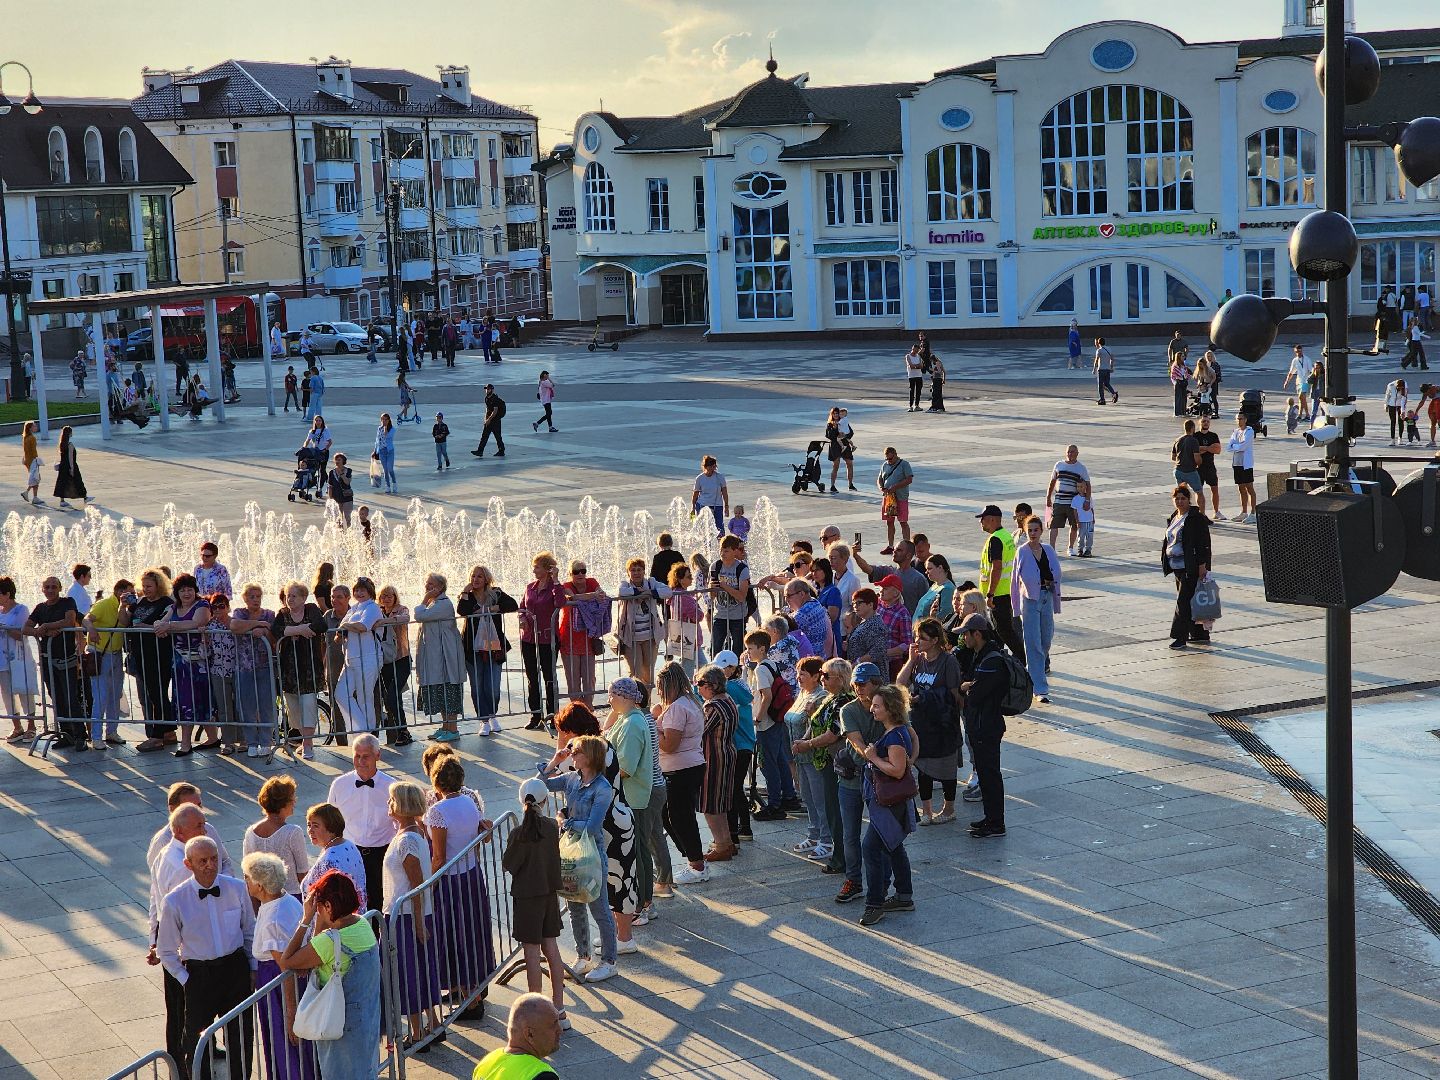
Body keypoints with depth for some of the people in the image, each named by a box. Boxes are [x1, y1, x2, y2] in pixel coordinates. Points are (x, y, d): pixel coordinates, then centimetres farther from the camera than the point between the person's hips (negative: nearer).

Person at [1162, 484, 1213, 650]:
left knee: (1183, 601, -10)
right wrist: (1166, 563, 20)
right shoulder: (1173, 518, 15)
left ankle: (1180, 636, -9)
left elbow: (1203, 543, -14)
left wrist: (1202, 565, -17)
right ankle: (1199, 634, 21)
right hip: (1178, 567, 9)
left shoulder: (1196, 518, -11)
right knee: (1189, 601, 13)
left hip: (1191, 568, -9)